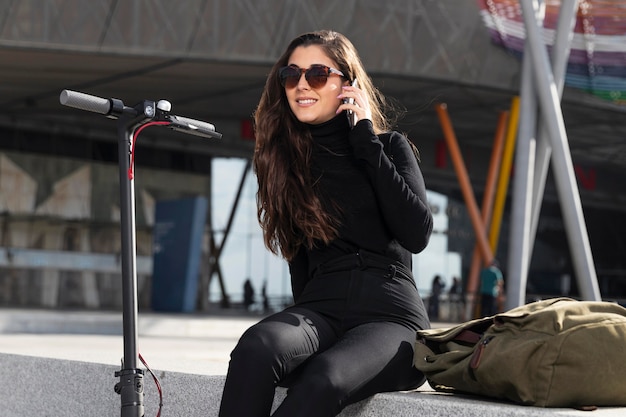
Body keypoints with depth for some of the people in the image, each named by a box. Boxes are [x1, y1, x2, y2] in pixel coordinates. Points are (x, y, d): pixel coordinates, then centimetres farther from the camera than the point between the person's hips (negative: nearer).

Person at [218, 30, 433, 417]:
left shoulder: (390, 146, 8)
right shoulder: (284, 156, 15)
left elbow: (418, 234, -8)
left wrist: (367, 142, -6)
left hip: (390, 315, -2)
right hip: (320, 307, 3)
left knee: (323, 379, -37)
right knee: (255, 350, -35)